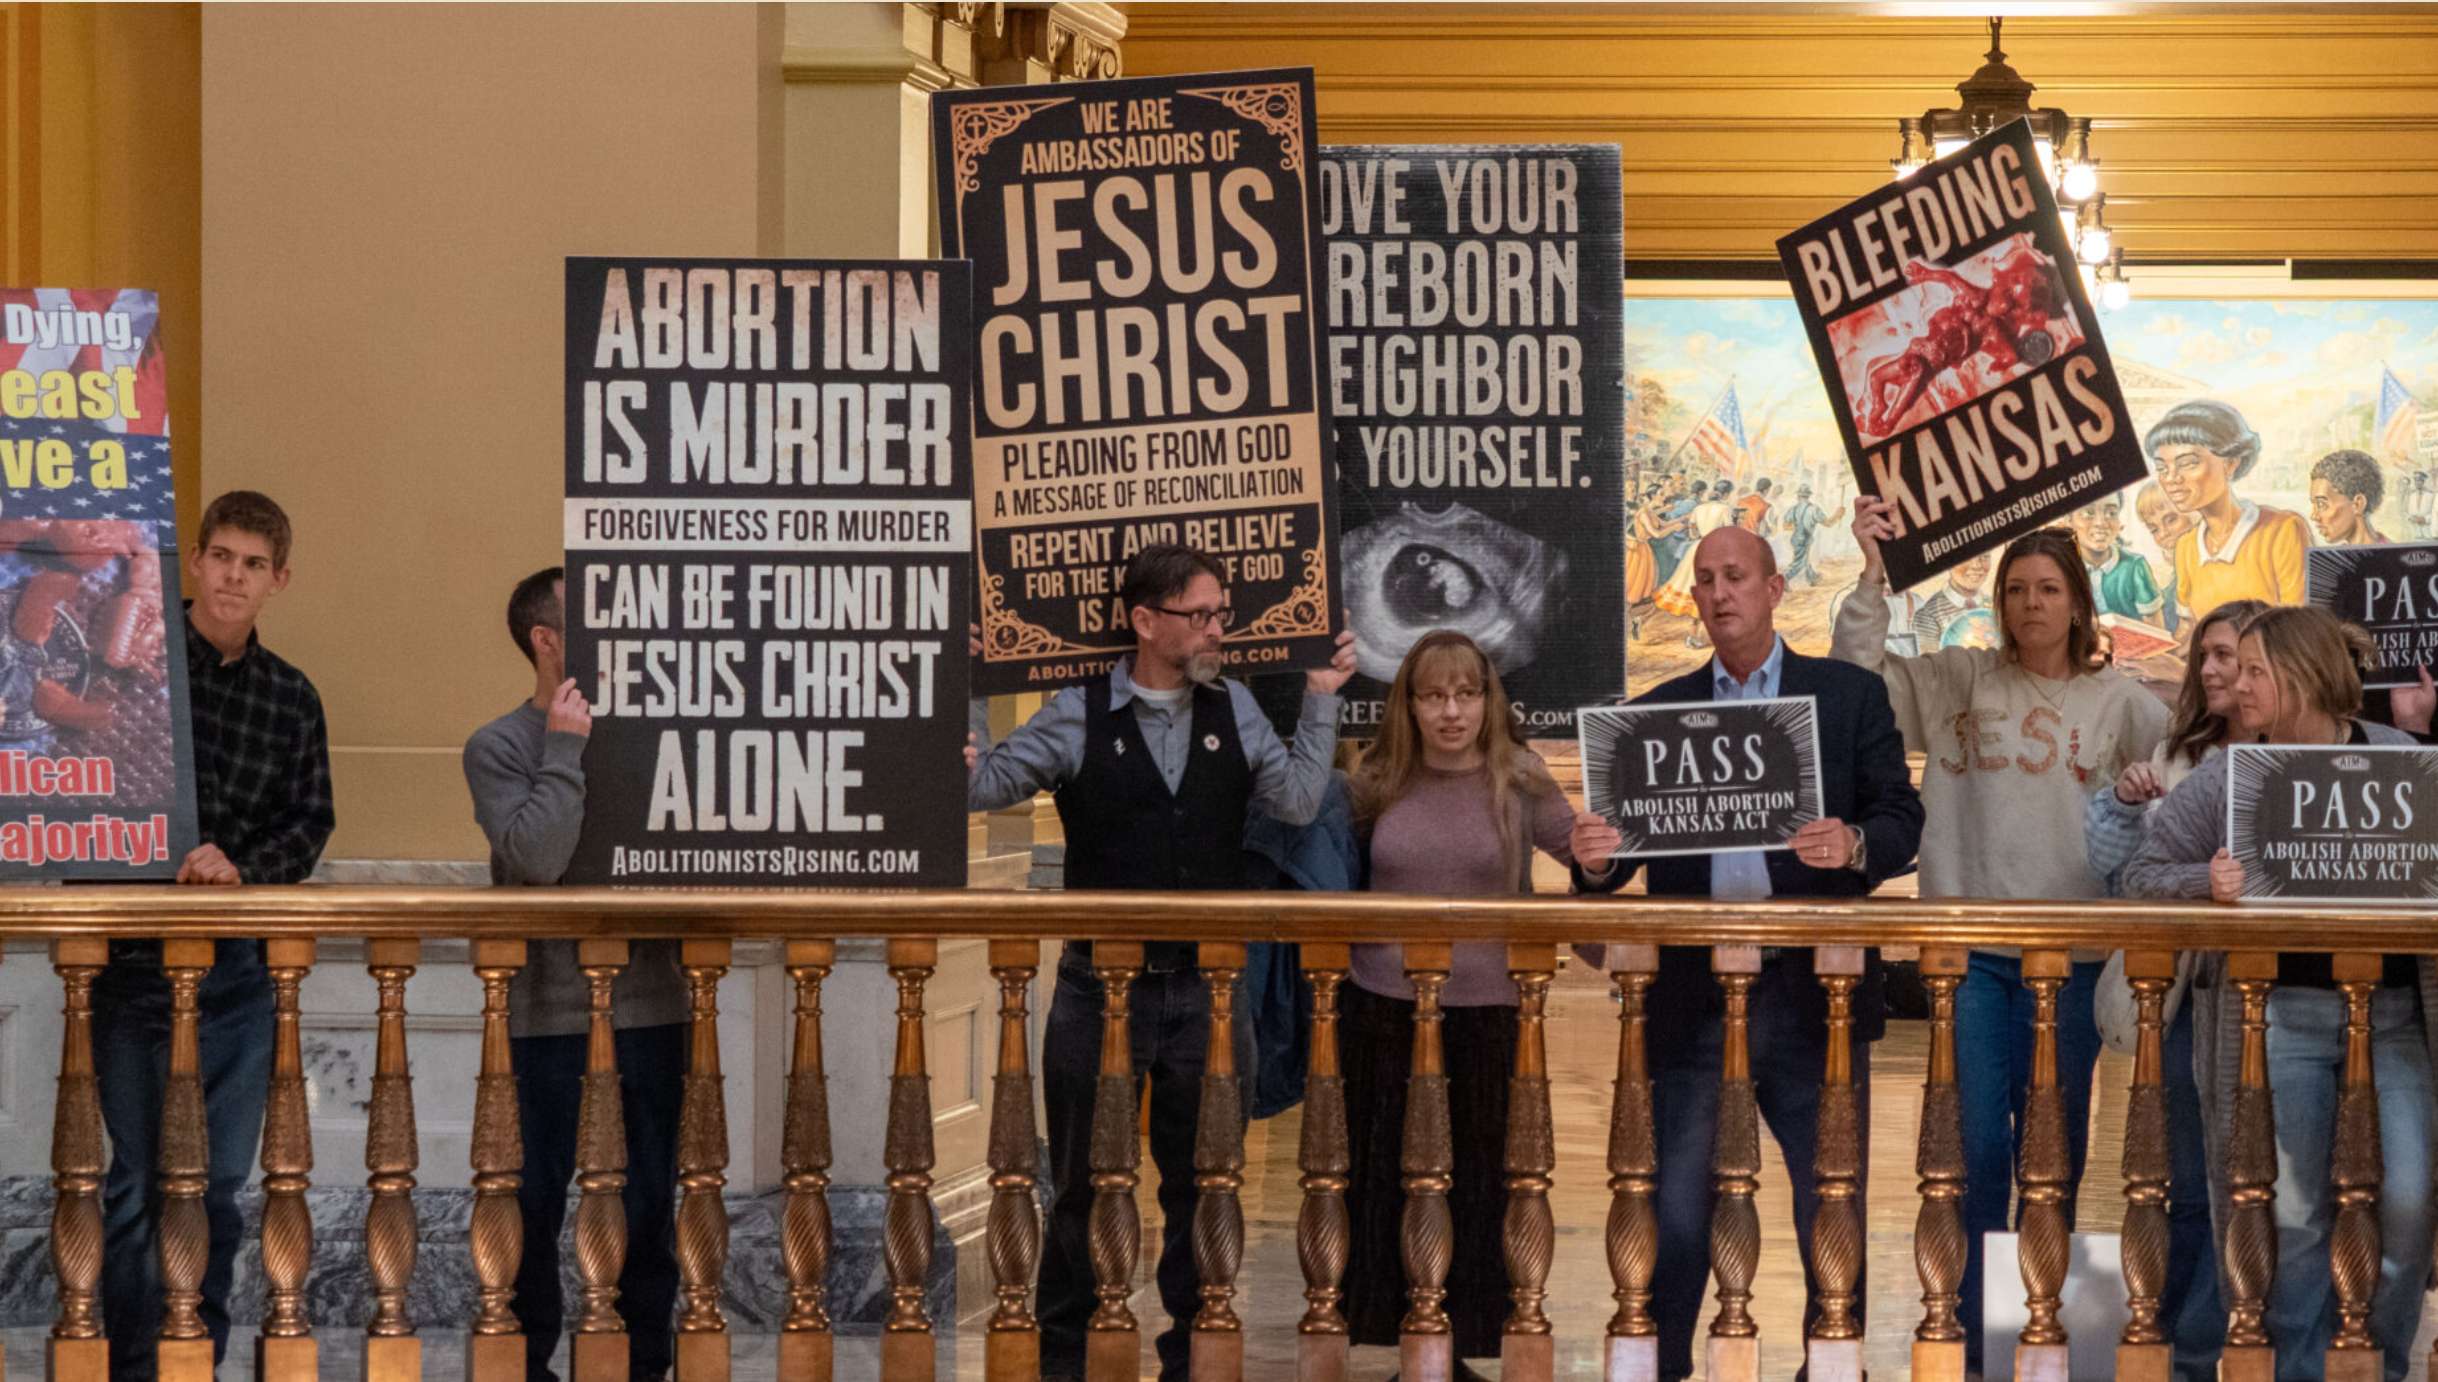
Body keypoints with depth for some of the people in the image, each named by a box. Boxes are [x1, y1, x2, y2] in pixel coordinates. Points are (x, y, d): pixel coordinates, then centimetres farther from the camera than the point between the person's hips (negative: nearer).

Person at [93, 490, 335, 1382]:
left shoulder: (292, 698, 9)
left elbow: (311, 823, 6)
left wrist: (242, 865, -13)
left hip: (241, 966, 3)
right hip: (134, 954, -3)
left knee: (221, 1182, 7)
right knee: (139, 1180, -3)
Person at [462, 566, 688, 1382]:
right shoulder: (498, 748, -3)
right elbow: (540, 856, -18)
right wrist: (564, 748, -13)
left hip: (650, 1004, 3)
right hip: (552, 1008, -3)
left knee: (650, 1194, 7)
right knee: (541, 1194, 3)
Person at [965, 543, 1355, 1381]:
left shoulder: (1233, 709, 4)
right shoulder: (1079, 716, -5)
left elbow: (1297, 802, -2)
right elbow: (983, 786, -5)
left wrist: (1321, 702, -2)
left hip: (1205, 988, 3)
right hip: (1100, 988, -2)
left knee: (1201, 1182, 10)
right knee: (1083, 1183, 7)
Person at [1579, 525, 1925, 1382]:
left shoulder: (1851, 696, 6)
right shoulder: (1657, 713, 11)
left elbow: (1902, 821, 0)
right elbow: (1623, 846, 7)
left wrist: (1855, 846, -22)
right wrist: (1595, 861, -16)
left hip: (1813, 997, -1)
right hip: (1694, 1000, 1)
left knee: (1832, 1207, 5)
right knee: (1675, 1212, 1)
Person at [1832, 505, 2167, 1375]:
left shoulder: (2118, 701, 6)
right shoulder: (1961, 681, 5)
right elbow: (1859, 678, 0)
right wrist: (1872, 575, -7)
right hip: (1971, 951, -1)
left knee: (2055, 1149, 8)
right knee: (1976, 1146, 0)